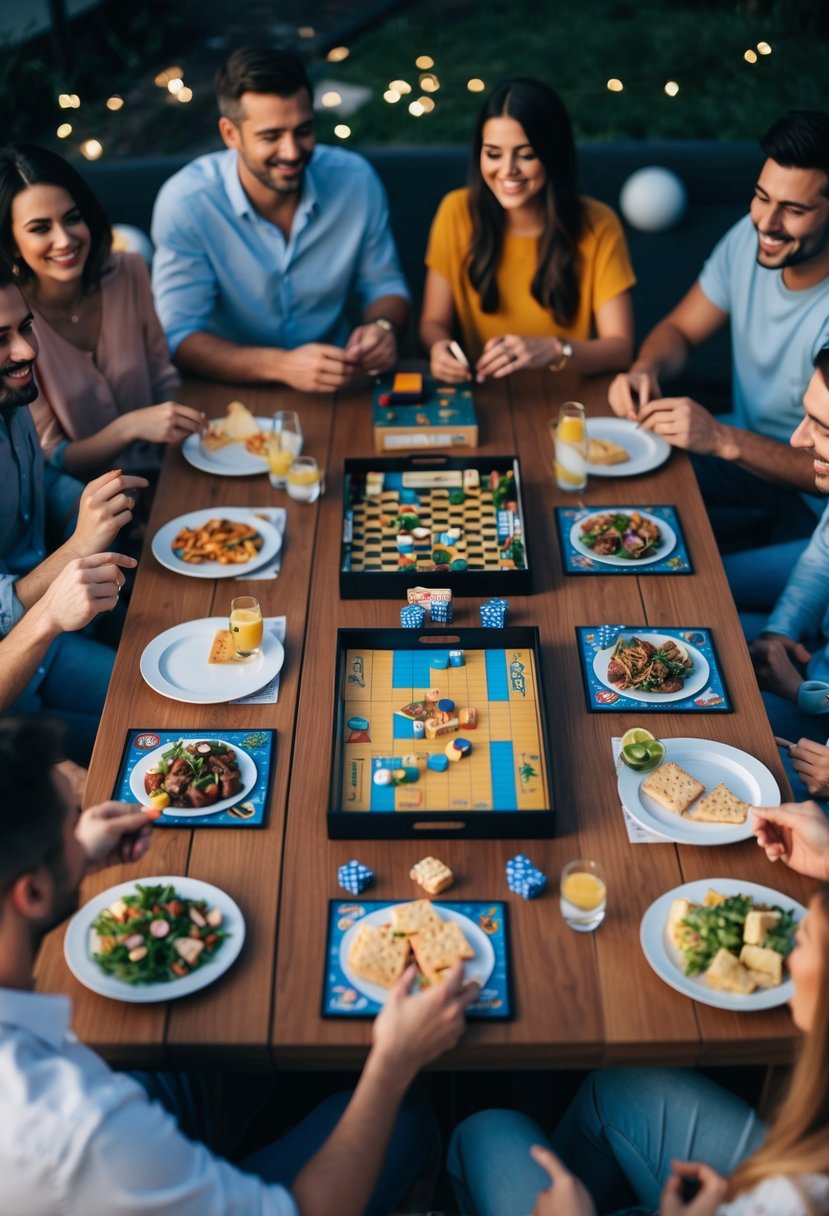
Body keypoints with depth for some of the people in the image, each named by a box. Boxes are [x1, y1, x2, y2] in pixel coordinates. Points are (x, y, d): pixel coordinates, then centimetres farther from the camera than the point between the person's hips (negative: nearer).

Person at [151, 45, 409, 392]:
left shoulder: (355, 180, -7)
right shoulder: (185, 203, -16)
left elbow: (384, 285, 6)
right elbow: (180, 338, -17)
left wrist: (383, 327, -18)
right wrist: (281, 365, -33)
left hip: (337, 385, 2)